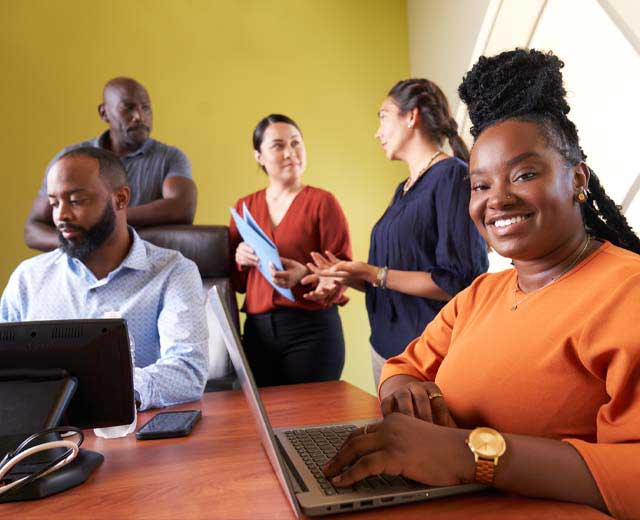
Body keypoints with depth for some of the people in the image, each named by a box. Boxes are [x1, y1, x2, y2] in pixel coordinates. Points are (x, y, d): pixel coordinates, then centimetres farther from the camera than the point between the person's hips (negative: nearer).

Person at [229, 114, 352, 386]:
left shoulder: (322, 201, -2)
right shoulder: (245, 206, 10)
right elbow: (235, 282, 16)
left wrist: (305, 274, -22)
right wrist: (240, 260, -5)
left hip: (313, 329, -3)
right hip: (257, 331, 4)